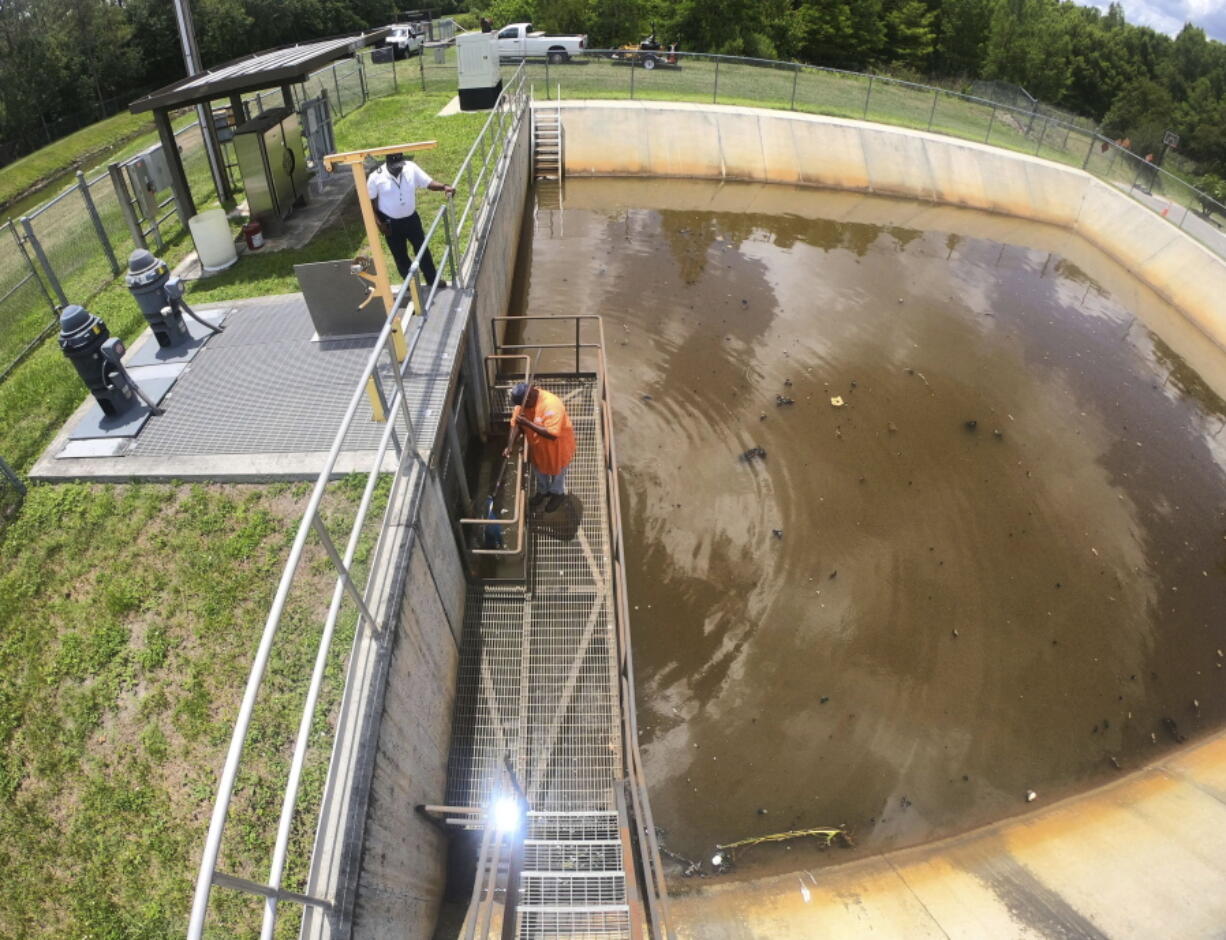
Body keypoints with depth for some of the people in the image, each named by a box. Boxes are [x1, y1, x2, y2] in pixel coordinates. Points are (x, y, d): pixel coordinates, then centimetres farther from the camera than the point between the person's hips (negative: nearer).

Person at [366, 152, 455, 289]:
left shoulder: (411, 168, -12)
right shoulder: (376, 178, -17)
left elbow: (429, 183, -12)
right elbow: (369, 202, -9)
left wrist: (444, 187, -32)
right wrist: (379, 223, -14)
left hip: (411, 218, 2)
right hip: (391, 223, -2)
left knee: (422, 248, 13)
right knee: (400, 255, 12)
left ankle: (432, 279, 31)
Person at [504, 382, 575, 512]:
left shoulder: (552, 405, -40)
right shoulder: (523, 401, -18)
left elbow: (552, 434, -43)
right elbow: (516, 423, -9)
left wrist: (528, 423, -43)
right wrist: (510, 445, -22)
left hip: (557, 445, -6)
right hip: (537, 445, 6)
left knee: (556, 471, 21)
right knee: (539, 469, 27)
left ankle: (558, 493, 50)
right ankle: (543, 491, 55)